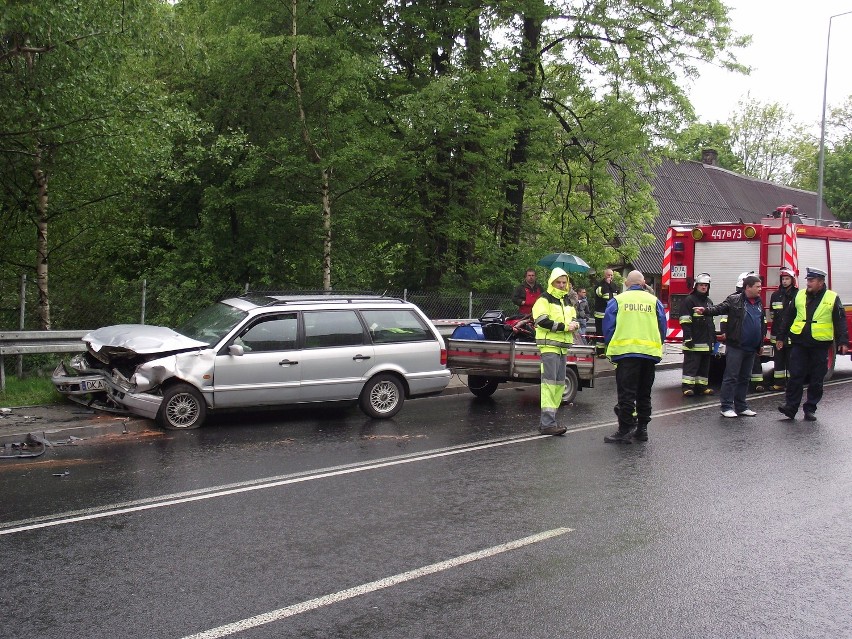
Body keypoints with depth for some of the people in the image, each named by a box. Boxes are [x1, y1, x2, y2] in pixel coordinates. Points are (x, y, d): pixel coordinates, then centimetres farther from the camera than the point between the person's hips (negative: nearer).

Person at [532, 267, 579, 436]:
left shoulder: (567, 302, 20)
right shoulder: (544, 300, -6)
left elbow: (573, 319, 23)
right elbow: (543, 321, -19)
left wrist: (574, 324, -1)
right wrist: (564, 326, -19)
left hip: (563, 348, 9)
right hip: (549, 347, -9)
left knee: (559, 384, 10)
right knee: (549, 384, -13)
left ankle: (548, 420, 17)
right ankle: (547, 424, -16)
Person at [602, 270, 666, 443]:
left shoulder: (617, 300, 2)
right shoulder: (654, 301, 9)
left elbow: (608, 327, -1)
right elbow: (663, 328, 9)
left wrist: (611, 347, 9)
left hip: (626, 352, -3)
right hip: (650, 354, 3)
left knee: (626, 393, -3)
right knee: (644, 394, 12)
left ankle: (625, 430, -7)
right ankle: (642, 429, 16)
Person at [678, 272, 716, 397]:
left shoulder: (709, 302, 19)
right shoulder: (689, 300, -7)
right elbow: (685, 322, -13)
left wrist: (714, 337, 23)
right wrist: (688, 338, -20)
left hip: (707, 342, 8)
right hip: (694, 342, -8)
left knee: (705, 365, 11)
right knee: (691, 364, -8)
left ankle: (702, 385, 17)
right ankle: (687, 387, -8)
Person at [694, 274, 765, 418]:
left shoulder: (759, 304, 14)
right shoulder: (735, 300, -6)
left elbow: (762, 324, 23)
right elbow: (719, 309, -17)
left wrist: (761, 343, 22)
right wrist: (705, 310, -36)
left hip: (751, 348, 7)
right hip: (735, 347, -7)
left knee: (744, 378, 13)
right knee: (731, 377, -4)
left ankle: (740, 406, 21)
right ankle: (727, 407, 0)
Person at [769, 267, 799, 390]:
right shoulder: (775, 295, 11)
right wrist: (772, 333, 12)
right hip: (778, 334, 4)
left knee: (791, 359, 0)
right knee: (778, 358, 8)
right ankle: (779, 383, 14)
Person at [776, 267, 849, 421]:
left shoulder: (832, 298, 0)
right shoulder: (799, 296, 7)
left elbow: (840, 321, -1)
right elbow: (788, 318, 13)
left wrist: (843, 341, -10)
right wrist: (781, 337, 13)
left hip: (820, 345, -1)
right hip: (799, 343, 2)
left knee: (816, 380, 5)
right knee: (795, 376, -3)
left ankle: (810, 409, 14)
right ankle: (790, 406, -1)